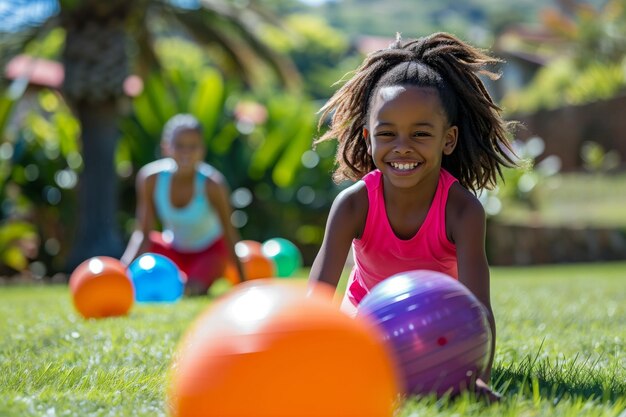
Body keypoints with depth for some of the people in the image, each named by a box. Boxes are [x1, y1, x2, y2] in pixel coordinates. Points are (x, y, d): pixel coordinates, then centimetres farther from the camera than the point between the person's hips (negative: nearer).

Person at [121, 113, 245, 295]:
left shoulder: (212, 183, -29)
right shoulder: (150, 178, -24)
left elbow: (229, 234, -19)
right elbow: (143, 233, -19)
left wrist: (242, 281, -15)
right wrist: (124, 266, -35)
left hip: (210, 249, -3)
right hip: (173, 247, 3)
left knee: (193, 290, -28)